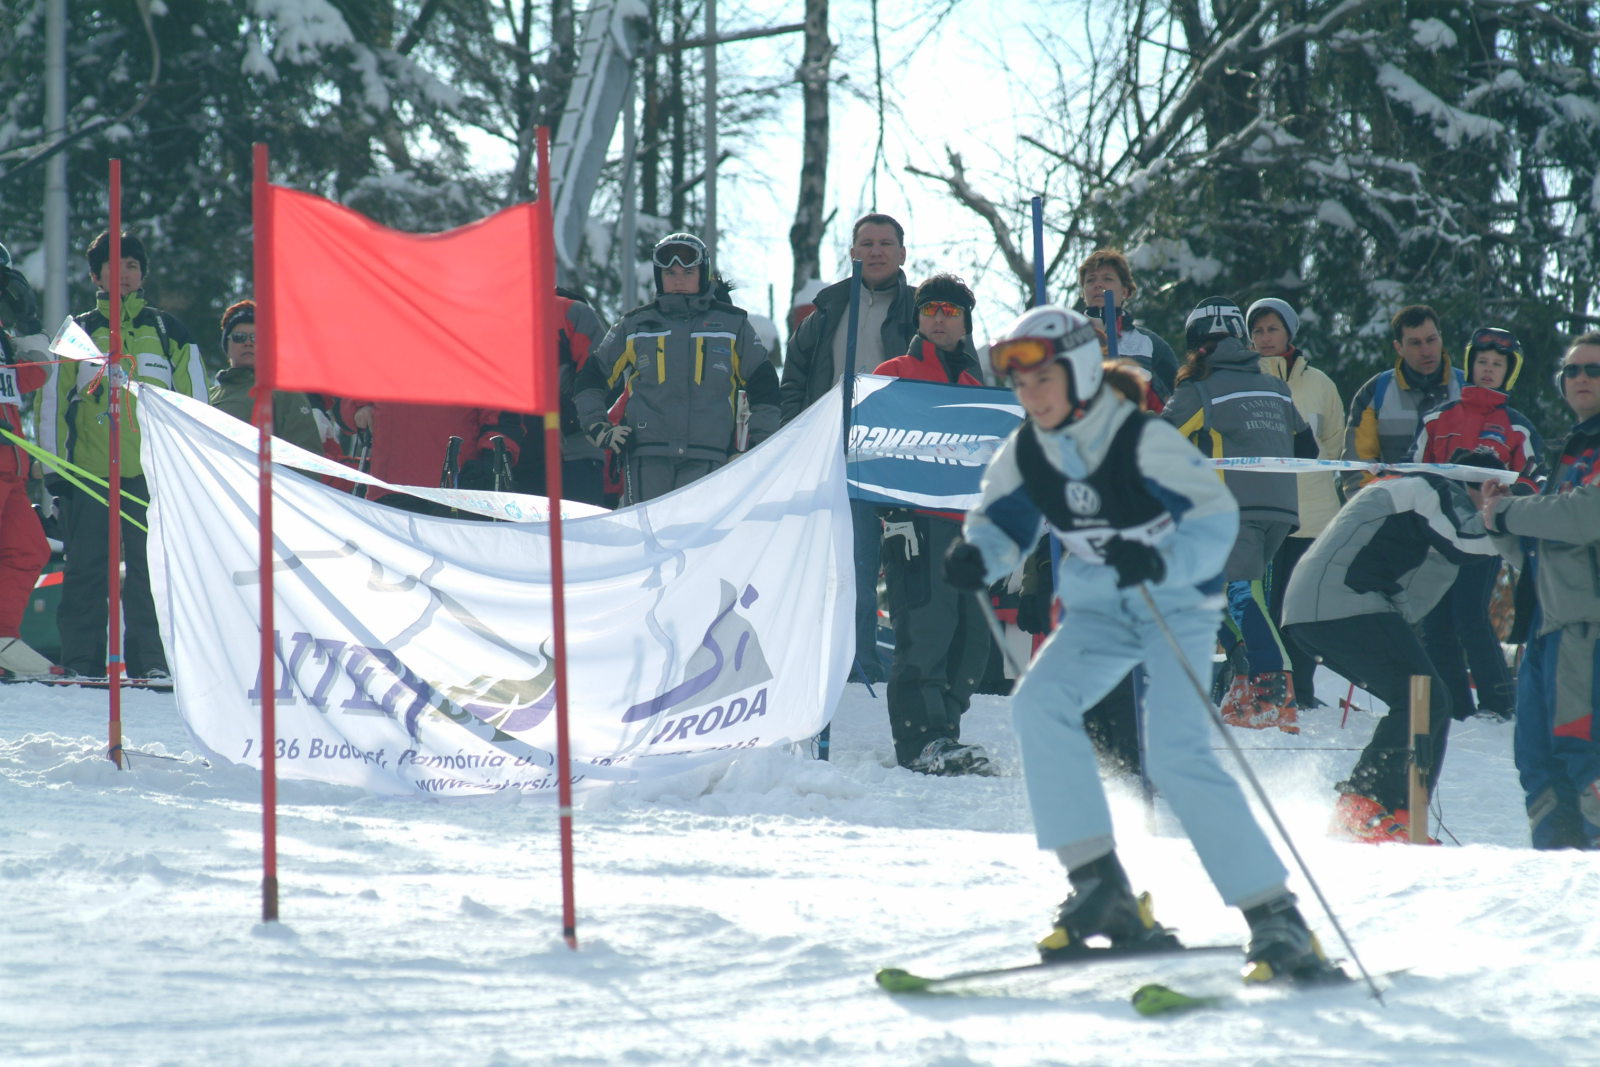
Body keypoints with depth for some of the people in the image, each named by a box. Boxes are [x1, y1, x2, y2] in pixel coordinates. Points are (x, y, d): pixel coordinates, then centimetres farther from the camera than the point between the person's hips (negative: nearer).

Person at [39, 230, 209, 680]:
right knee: (84, 571, 0)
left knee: (151, 572, -3)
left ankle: (151, 659, 2)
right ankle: (82, 664, 4)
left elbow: (194, 403, 13)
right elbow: (52, 402, 12)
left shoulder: (168, 332, 12)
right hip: (88, 472, 0)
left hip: (153, 473, 0)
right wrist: (53, 468, 3)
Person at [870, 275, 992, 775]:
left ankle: (944, 734, 9)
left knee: (971, 635, 2)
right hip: (920, 522, -6)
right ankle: (921, 739, -17)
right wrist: (897, 509, -13)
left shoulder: (980, 386, 23)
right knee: (927, 627, -15)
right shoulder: (895, 375, 8)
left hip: (972, 525, 6)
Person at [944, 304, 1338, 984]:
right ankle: (1100, 887, -16)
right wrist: (976, 556, -16)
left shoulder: (1145, 441, -22)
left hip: (1178, 605, -6)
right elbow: (1001, 525, 8)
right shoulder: (1024, 456, -5)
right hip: (1099, 609, 6)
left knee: (1175, 755, -21)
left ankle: (1277, 919, -17)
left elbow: (1216, 518, -25)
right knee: (1037, 704, -20)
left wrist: (1161, 560, -44)